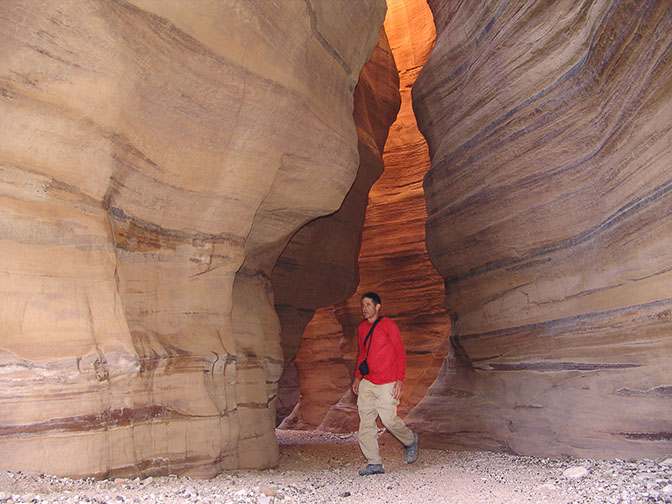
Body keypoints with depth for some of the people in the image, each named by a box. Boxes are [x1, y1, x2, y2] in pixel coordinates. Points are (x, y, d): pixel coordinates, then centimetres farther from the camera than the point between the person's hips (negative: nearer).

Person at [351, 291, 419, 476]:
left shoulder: (388, 325, -5)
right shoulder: (362, 328, 12)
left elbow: (400, 352, -5)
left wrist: (400, 379, -12)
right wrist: (357, 377, 15)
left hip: (387, 384, -6)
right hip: (367, 383, 6)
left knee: (388, 419, -9)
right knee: (365, 421, -2)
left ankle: (411, 440, 22)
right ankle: (374, 463, 5)